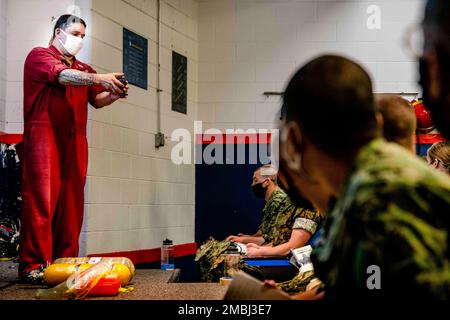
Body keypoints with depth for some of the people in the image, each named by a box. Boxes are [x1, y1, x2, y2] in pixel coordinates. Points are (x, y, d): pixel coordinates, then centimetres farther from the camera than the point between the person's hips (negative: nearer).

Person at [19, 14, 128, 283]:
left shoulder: (83, 69, 24)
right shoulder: (39, 56, 5)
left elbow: (97, 100, 15)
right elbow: (63, 76, -14)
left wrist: (114, 94, -5)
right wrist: (99, 78, -24)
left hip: (75, 143, 6)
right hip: (44, 138, -6)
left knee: (71, 203, 2)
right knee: (41, 200, -10)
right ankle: (33, 266, -10)